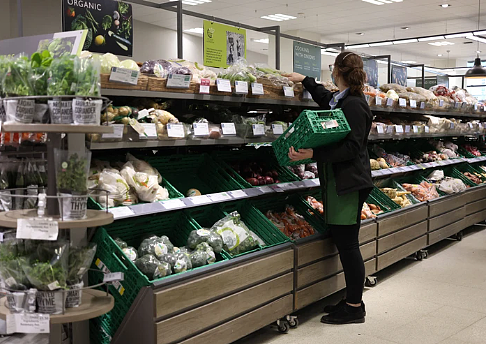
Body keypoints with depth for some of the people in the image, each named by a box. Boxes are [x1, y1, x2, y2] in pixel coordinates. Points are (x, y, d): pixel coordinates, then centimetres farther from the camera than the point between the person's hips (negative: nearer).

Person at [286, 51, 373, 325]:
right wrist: (305, 80, 50)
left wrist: (314, 154, -27)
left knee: (347, 243, -4)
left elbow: (351, 148, -21)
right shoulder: (341, 100, 14)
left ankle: (355, 307, 7)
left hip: (349, 182, -10)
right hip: (339, 180, 10)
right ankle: (351, 301, 21)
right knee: (343, 242, 12)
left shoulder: (354, 104, -15)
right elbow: (325, 98, 39)